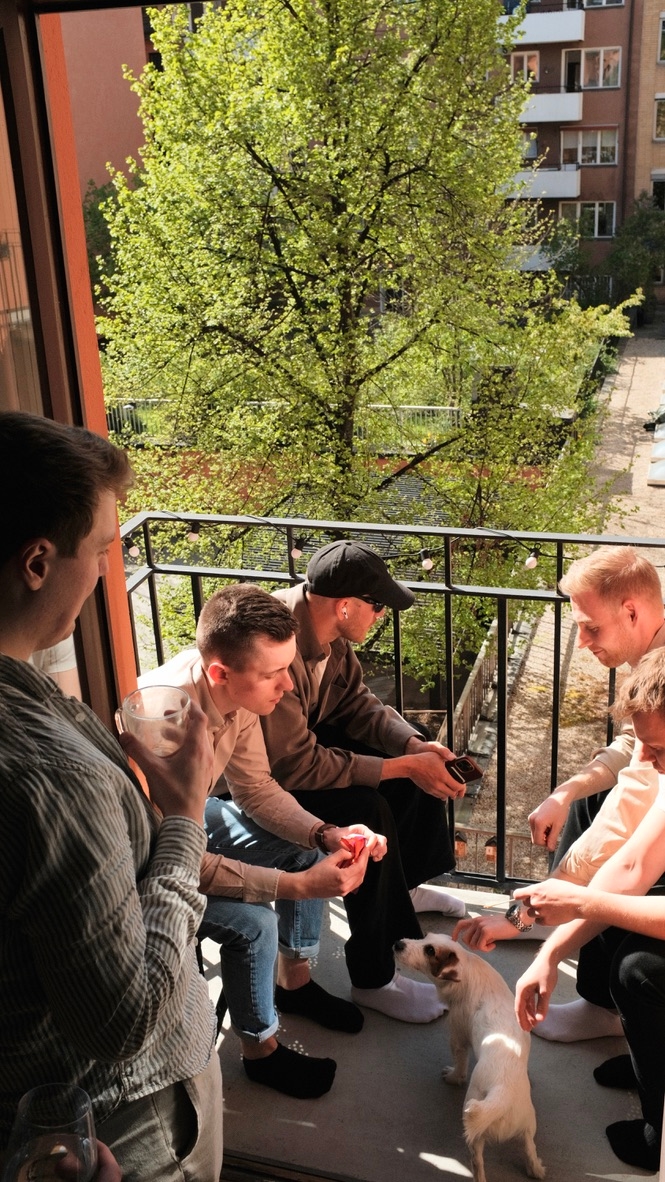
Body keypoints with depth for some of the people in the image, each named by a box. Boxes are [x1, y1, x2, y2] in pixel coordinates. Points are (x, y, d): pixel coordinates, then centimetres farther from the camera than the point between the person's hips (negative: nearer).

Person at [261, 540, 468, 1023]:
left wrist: (417, 746, -15)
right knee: (369, 816, -27)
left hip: (305, 736, 9)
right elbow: (298, 766, -34)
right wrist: (405, 766, -29)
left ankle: (405, 886, 30)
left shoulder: (326, 627, -11)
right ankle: (373, 979, -10)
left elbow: (357, 704, 1)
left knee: (422, 765, 8)